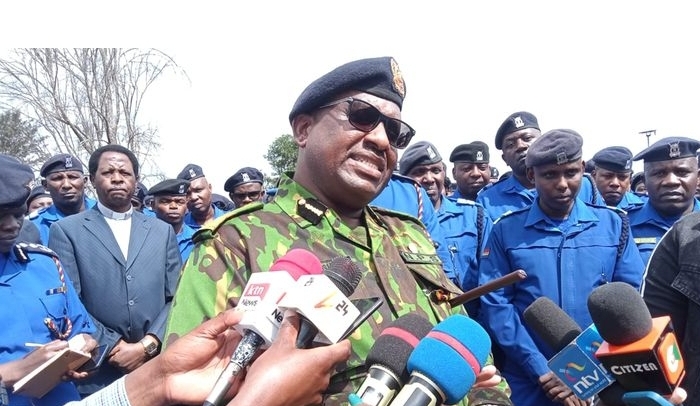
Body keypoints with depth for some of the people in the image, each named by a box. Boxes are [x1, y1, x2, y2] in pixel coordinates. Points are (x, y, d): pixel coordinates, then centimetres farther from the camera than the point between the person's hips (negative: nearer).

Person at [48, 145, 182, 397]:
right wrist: (115, 347, -10)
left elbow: (176, 298, 4)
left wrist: (148, 345, -8)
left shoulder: (163, 231, 9)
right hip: (98, 375, -2)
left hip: (158, 366, 3)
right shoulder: (66, 230, 1)